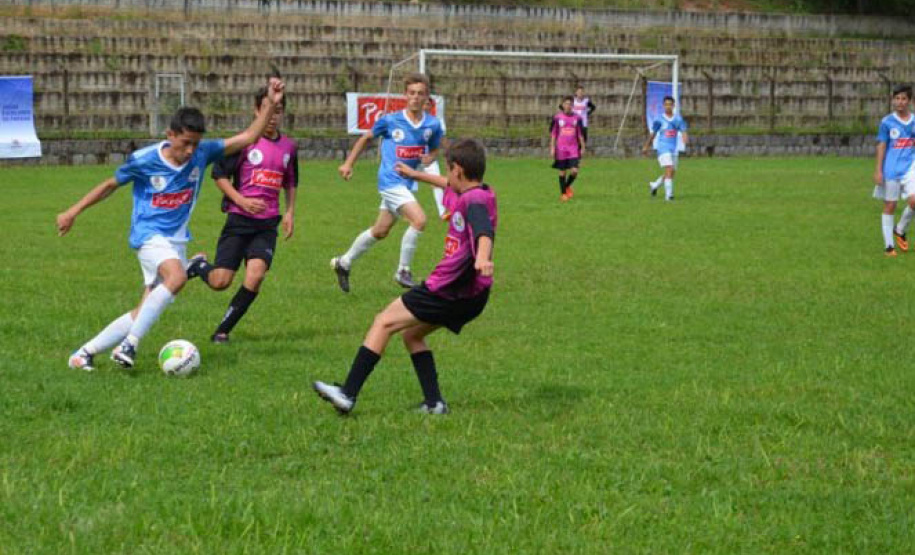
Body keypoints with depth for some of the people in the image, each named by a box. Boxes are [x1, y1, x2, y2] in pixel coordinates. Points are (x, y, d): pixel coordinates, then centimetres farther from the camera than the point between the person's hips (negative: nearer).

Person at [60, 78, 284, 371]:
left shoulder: (203, 152, -4)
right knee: (176, 277, -34)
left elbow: (248, 137, -1)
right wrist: (73, 212, 7)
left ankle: (84, 352, 12)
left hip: (176, 240, 5)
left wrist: (270, 103, -12)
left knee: (145, 311, 2)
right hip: (149, 234, -5)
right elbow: (110, 185, 3)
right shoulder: (143, 160, -12)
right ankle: (129, 344, -29)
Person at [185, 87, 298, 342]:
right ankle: (198, 265, 30)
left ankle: (223, 330, -3)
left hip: (268, 224, 3)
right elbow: (219, 173, -3)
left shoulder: (289, 147, 8)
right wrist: (241, 201, -14)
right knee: (220, 281, -7)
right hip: (239, 219, -3)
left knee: (256, 275, -18)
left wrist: (290, 212, 13)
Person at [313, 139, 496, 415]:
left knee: (384, 322, -4)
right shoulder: (482, 193, 14)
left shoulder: (474, 200, -16)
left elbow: (484, 230, -38)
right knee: (411, 334, 22)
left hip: (449, 290, -10)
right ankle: (434, 402, 13)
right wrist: (416, 174, 52)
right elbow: (450, 185, 37)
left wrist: (482, 258, -59)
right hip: (470, 296, 10)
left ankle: (348, 394, -8)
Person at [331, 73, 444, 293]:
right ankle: (403, 271, -7)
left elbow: (434, 150, 15)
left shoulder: (433, 125, -2)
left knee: (380, 231, 17)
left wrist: (429, 158, -9)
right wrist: (348, 164, 6)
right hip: (391, 181, -6)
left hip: (408, 182, 6)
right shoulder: (390, 121, -10)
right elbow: (366, 138, 6)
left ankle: (344, 262, 37)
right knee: (419, 220, -22)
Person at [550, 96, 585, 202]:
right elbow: (553, 134, 2)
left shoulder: (577, 118, 5)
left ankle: (567, 186, 20)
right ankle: (563, 193, 16)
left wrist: (582, 148, 10)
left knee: (574, 171, -9)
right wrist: (552, 148, -3)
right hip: (561, 149, -1)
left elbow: (580, 134, 11)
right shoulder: (557, 118, -1)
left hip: (573, 149, 2)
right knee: (562, 172, 3)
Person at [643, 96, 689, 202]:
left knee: (672, 172, 10)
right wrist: (646, 146, 17)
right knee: (669, 170, -18)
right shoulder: (659, 120, -1)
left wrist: (685, 139, -23)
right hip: (663, 148, -4)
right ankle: (668, 194, -15)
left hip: (674, 149, 4)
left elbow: (683, 132, 0)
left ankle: (654, 185, 33)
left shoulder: (678, 119, 6)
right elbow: (653, 134, 9)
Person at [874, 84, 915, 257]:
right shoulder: (887, 122, -1)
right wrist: (878, 170, -5)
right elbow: (881, 146, 0)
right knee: (889, 206, 3)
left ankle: (900, 230, 9)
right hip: (891, 170, -1)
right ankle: (888, 245, 12)